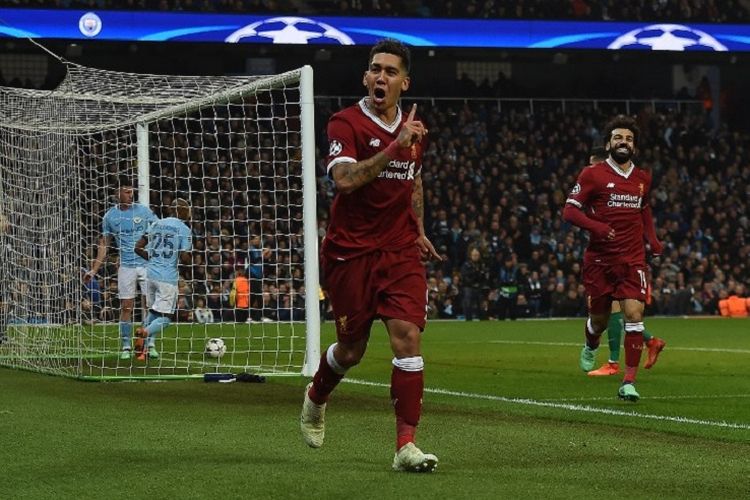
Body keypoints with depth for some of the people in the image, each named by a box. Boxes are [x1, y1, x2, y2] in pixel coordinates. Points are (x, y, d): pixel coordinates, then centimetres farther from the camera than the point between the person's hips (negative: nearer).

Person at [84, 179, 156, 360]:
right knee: (126, 307, 0)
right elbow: (104, 245, 10)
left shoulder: (143, 211, 2)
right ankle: (125, 347, 7)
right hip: (126, 266, 1)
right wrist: (94, 270, 5)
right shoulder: (110, 216, 5)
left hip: (147, 264, -1)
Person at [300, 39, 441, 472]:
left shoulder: (414, 128, 9)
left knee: (407, 337, -13)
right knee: (351, 350, 7)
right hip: (351, 252, -3)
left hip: (401, 252, 3)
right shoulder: (347, 123, -10)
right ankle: (316, 397, 41)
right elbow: (345, 180, -27)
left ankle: (406, 445, -12)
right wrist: (395, 145, -31)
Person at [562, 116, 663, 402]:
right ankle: (590, 347, 48)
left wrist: (652, 239, 14)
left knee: (634, 314, -14)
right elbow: (569, 210, -7)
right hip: (599, 258, -2)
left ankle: (629, 382, -13)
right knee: (600, 318, 9)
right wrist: (596, 226, -23)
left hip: (633, 260, 2)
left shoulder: (643, 179, 10)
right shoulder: (593, 174, -4)